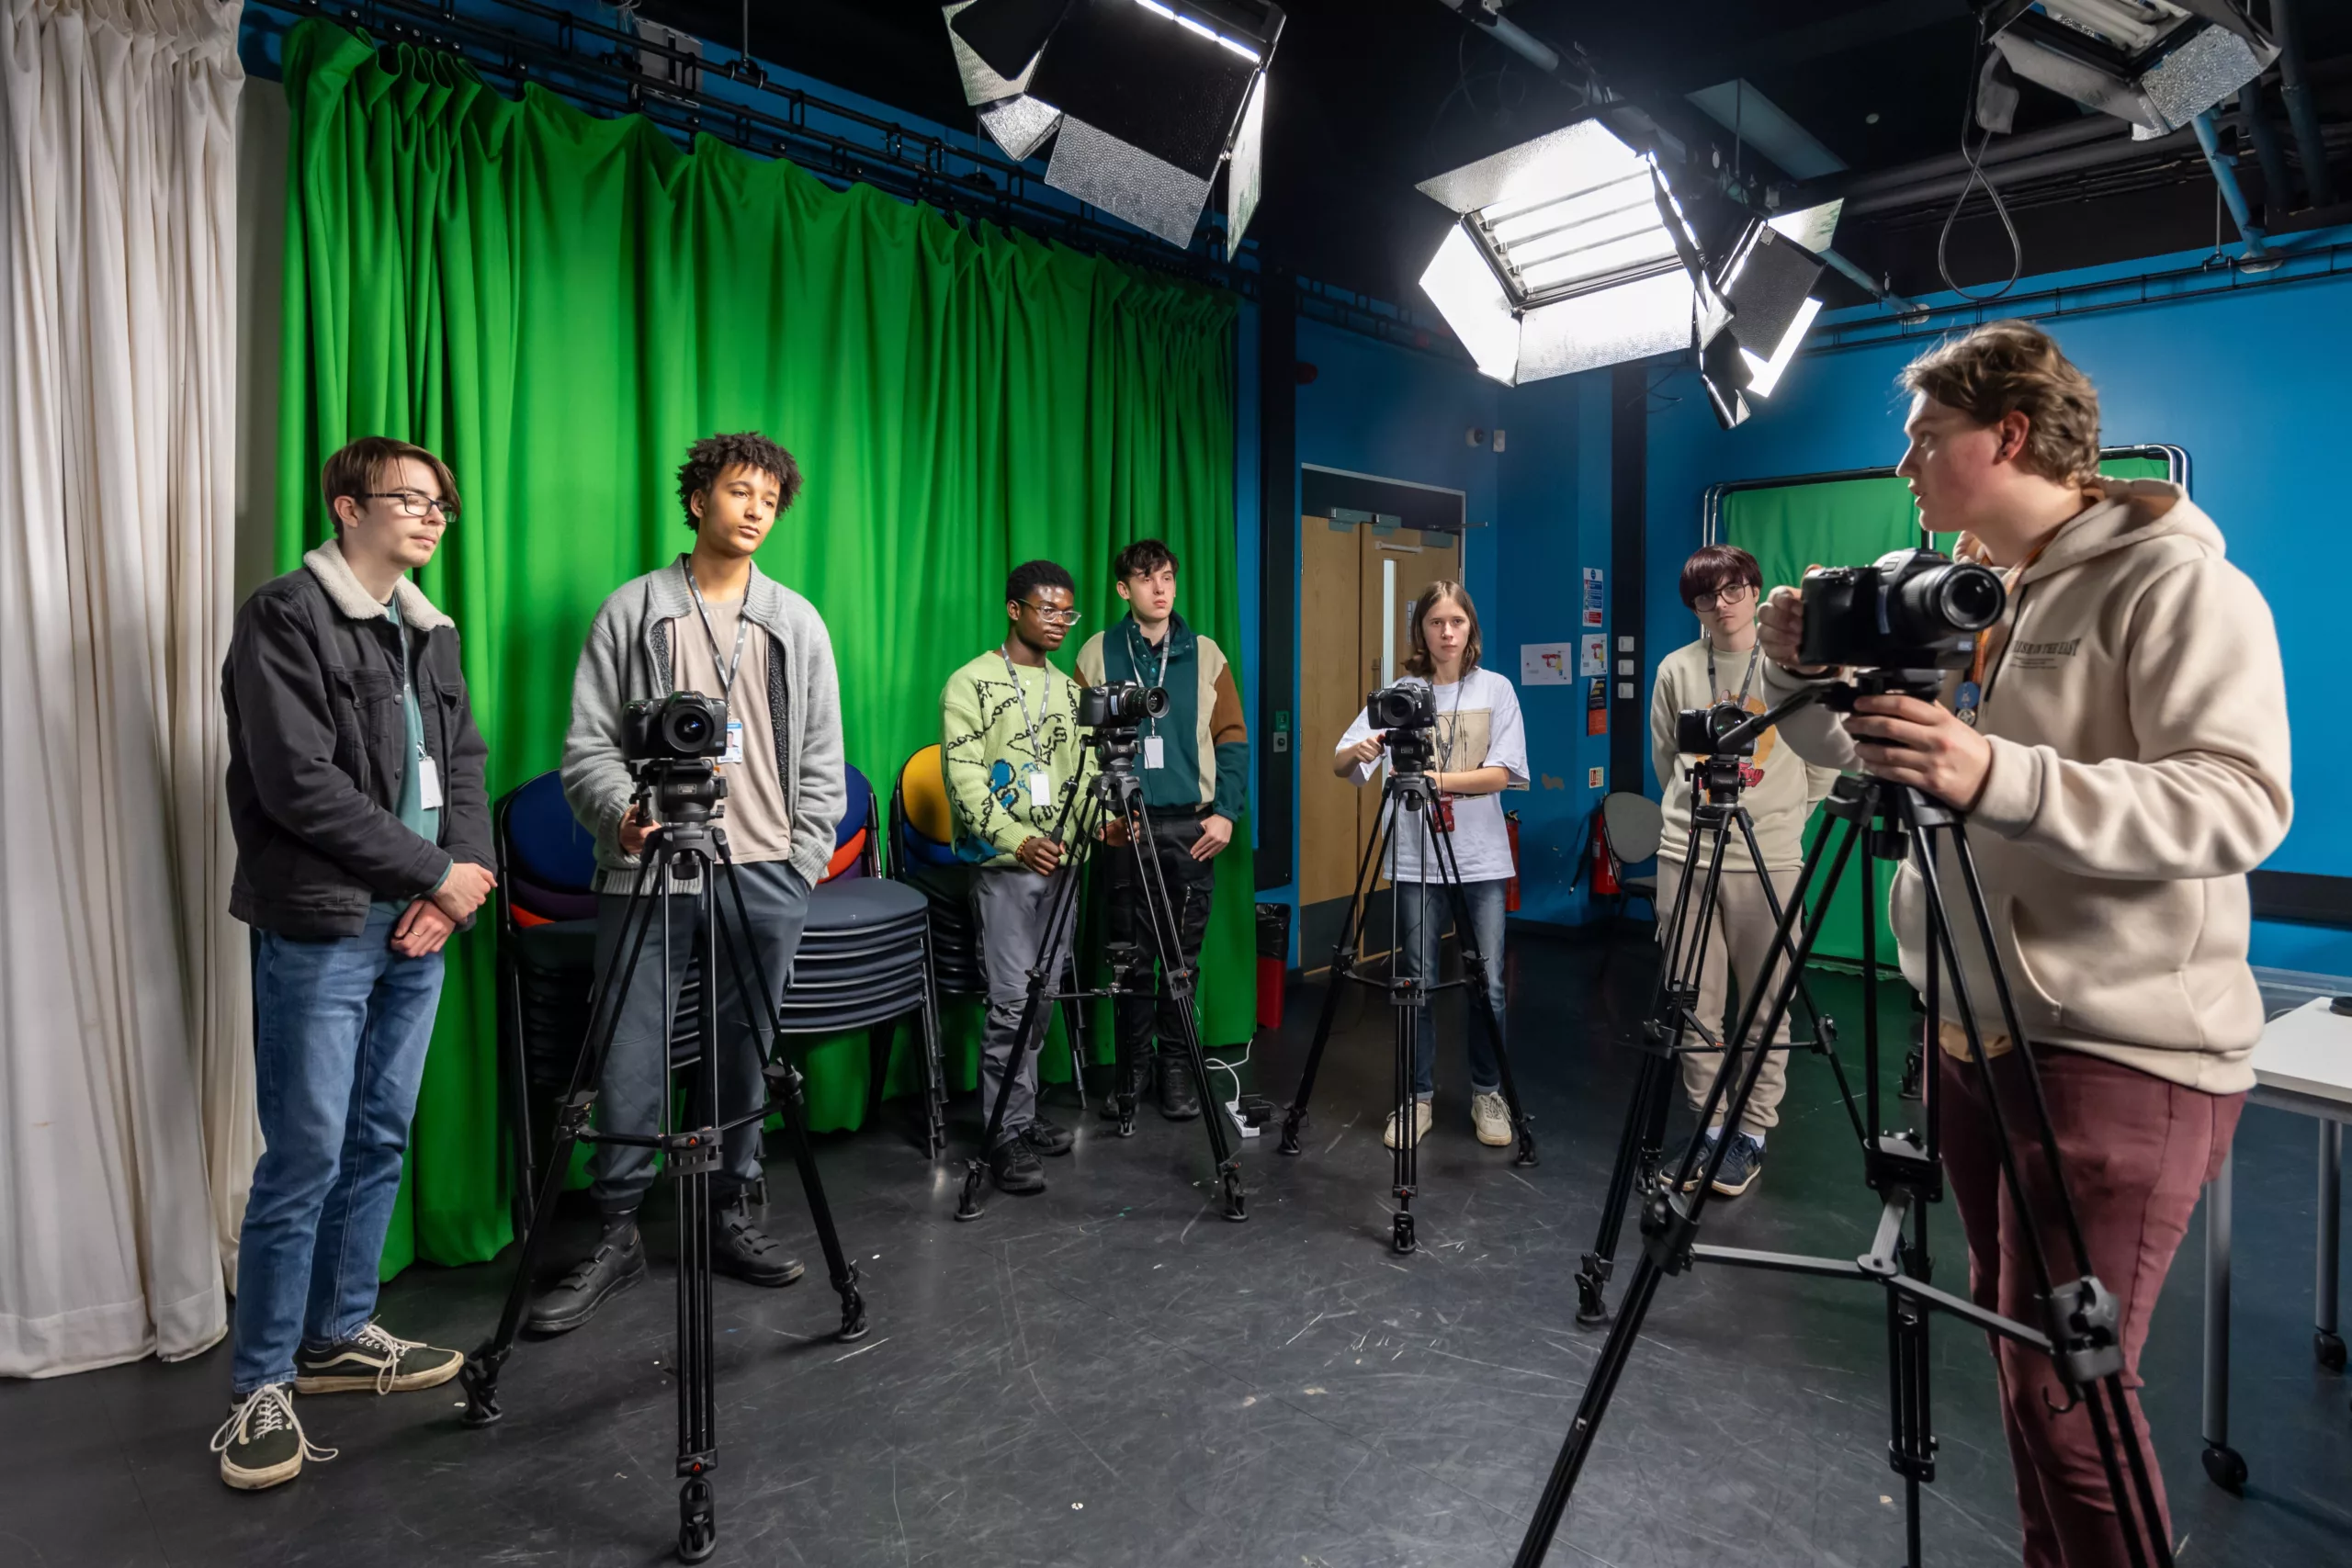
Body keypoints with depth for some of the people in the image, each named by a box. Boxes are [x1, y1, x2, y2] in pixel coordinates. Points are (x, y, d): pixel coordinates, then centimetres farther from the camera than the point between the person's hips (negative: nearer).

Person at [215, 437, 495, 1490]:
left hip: (417, 928, 7)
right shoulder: (285, 619, -7)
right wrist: (436, 874, -13)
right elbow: (299, 783, -16)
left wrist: (460, 876, -4)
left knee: (380, 1142, 13)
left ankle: (339, 1336, 28)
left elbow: (463, 760, 12)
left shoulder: (430, 631, 15)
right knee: (305, 1158, -2)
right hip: (321, 930, -7)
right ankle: (261, 1386, 13)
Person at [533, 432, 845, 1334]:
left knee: (746, 1053, 9)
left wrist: (803, 863, 4)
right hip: (648, 870, -2)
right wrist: (620, 811, -16)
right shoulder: (632, 610, 6)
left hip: (764, 875, 2)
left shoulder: (797, 623, 11)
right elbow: (588, 743, 2)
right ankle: (617, 1235, 16)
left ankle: (730, 1216, 24)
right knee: (631, 1056, 0)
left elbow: (821, 759, 11)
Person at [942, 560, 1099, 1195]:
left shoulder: (1068, 690, 15)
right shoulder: (971, 684, -5)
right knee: (1012, 1003, -6)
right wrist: (1018, 841, -24)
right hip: (1002, 864, -6)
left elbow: (1083, 772, 14)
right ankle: (1006, 1137, 3)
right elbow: (964, 779, -13)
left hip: (1059, 861, 6)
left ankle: (1023, 1119, 22)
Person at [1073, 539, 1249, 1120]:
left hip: (1192, 825, 1)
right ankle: (1132, 1067, 19)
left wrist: (1226, 812, -5)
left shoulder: (1205, 655, 7)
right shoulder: (1097, 653, 5)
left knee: (1184, 956, 6)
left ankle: (1177, 1067, 19)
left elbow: (1232, 740, 5)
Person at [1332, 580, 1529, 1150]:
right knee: (1417, 983, 4)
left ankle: (1488, 1094, 21)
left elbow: (1501, 774, -7)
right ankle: (1418, 1097, 19)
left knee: (1489, 985, 2)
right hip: (1416, 859, 0)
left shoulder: (1496, 689, 2)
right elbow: (1339, 764, -7)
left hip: (1481, 858, 0)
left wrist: (1440, 779, -22)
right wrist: (1357, 751, -30)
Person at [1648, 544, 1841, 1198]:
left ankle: (1753, 1134, 16)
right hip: (1685, 854, 2)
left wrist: (1785, 816, 11)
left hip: (1768, 858, -1)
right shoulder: (1676, 670, 3)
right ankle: (1709, 1127, 20)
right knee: (1696, 1001, 7)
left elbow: (1826, 759, 8)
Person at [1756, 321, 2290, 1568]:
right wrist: (1799, 671, -2)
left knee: (2066, 1391, -4)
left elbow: (2242, 801, -22)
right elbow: (1852, 747, 18)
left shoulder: (2171, 581, -11)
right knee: (2015, 1349, 18)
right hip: (1973, 1024, 8)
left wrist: (2000, 777, -35)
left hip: (2124, 1048, -7)